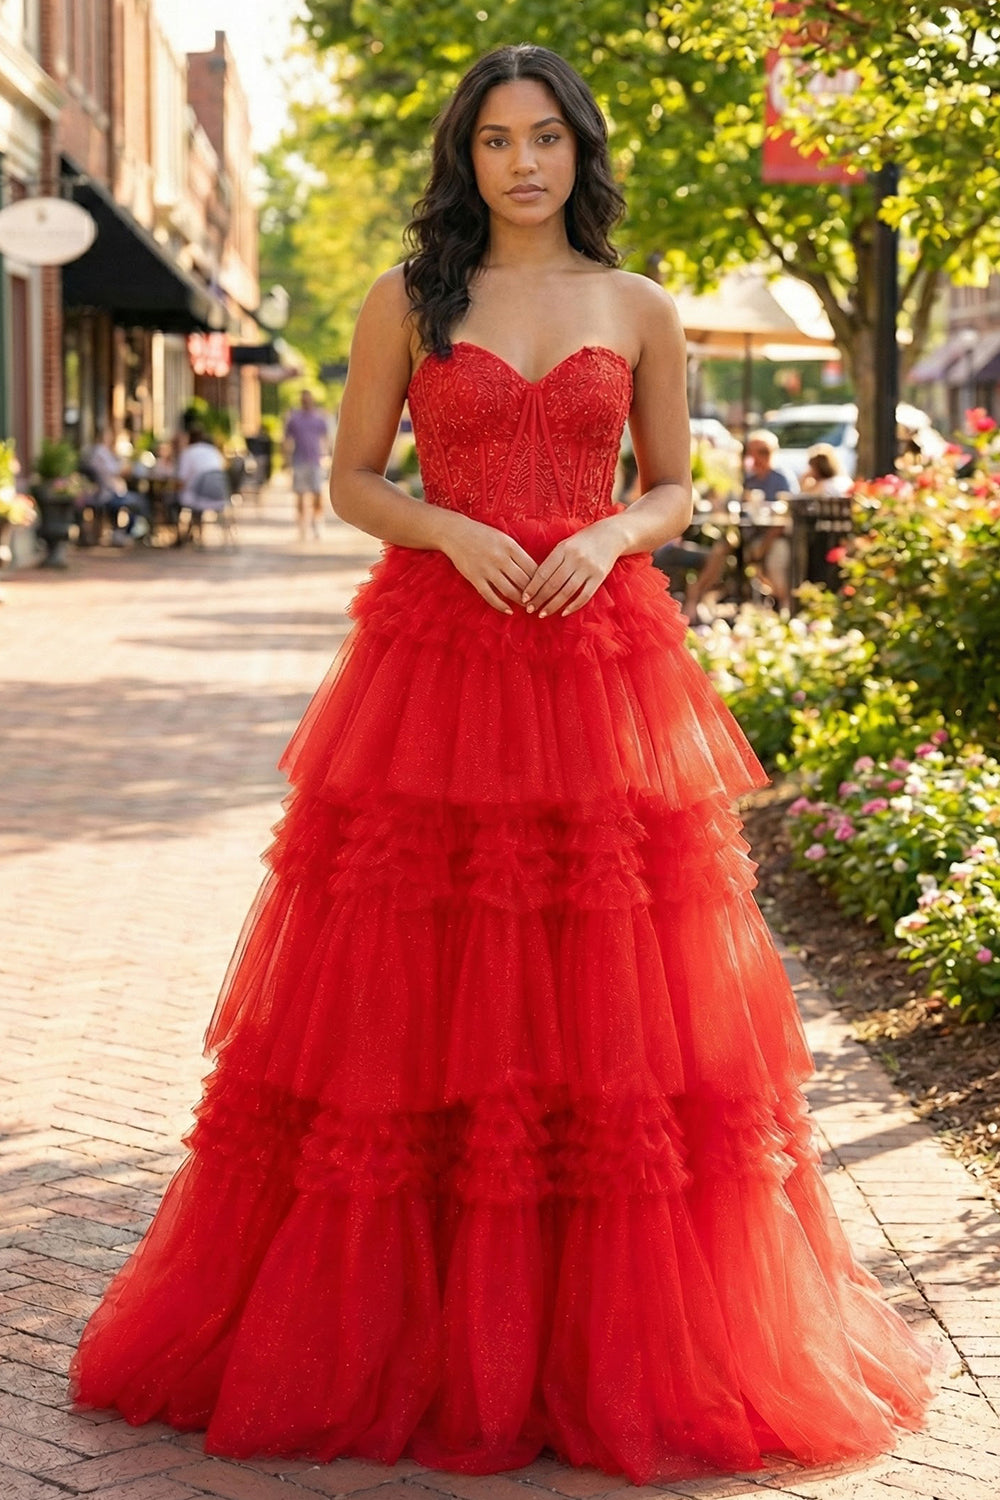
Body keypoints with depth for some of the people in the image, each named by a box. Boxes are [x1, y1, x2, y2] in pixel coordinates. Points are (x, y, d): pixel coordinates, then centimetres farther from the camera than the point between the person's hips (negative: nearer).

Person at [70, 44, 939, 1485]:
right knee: (411, 990, -1)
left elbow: (672, 489, 12)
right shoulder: (406, 303, 6)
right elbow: (352, 479, 7)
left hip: (602, 658, 1)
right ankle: (398, 1322, 12)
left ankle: (611, 1345, 12)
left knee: (606, 991, 0)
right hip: (435, 655, -1)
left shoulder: (640, 312, 9)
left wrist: (609, 540, -8)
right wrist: (452, 532, -11)